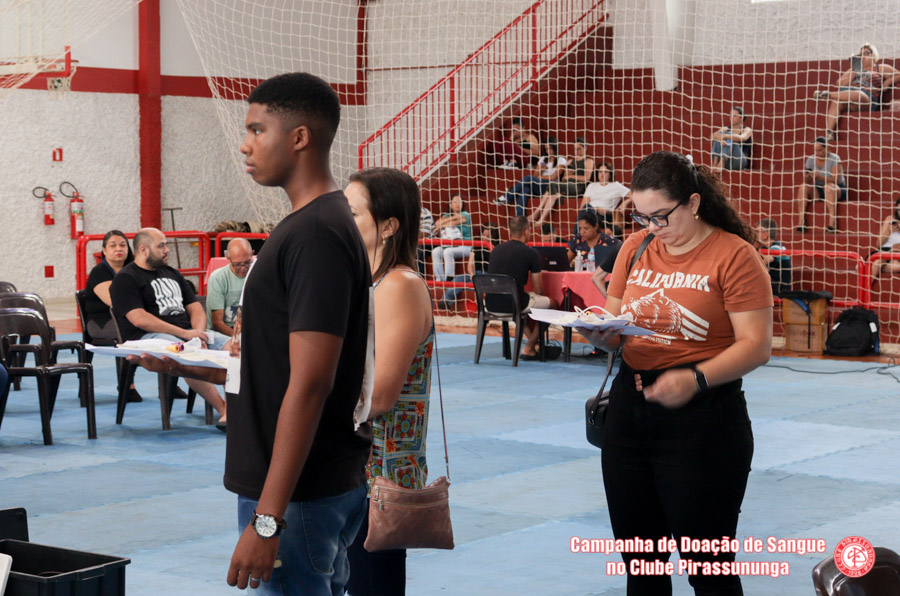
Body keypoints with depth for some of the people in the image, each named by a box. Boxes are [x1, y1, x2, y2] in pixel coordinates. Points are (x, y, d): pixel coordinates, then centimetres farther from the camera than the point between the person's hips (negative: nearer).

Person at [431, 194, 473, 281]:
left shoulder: (465, 215, 7)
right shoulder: (447, 215, 23)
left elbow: (455, 222, -11)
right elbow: (437, 223, 4)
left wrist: (441, 226, -1)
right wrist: (451, 218, -5)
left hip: (463, 246, -5)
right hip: (447, 245, 5)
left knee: (448, 252, -34)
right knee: (436, 251, -26)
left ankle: (448, 279, -36)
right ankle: (439, 279, -29)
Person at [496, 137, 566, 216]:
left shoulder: (561, 160, 7)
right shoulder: (543, 159, 27)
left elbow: (553, 177, -2)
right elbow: (535, 175, 19)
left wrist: (539, 177, 6)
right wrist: (540, 169, -1)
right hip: (537, 188, 5)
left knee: (528, 178, -31)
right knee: (525, 189, -33)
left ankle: (507, 198, -25)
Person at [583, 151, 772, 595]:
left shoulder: (734, 256, -9)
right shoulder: (635, 248, 9)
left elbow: (756, 346, -14)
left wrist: (696, 378, -28)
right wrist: (601, 333, -10)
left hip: (702, 415, -6)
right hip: (629, 407, 6)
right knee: (638, 560, 15)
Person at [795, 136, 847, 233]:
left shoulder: (834, 159, -10)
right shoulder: (811, 159, 2)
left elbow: (835, 180, -21)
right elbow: (807, 181, -1)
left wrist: (819, 177, -36)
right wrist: (807, 177, -25)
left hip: (838, 190, -4)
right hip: (817, 191, 4)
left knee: (829, 187, -37)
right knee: (803, 187, -23)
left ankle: (832, 224, -42)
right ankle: (801, 221, -30)